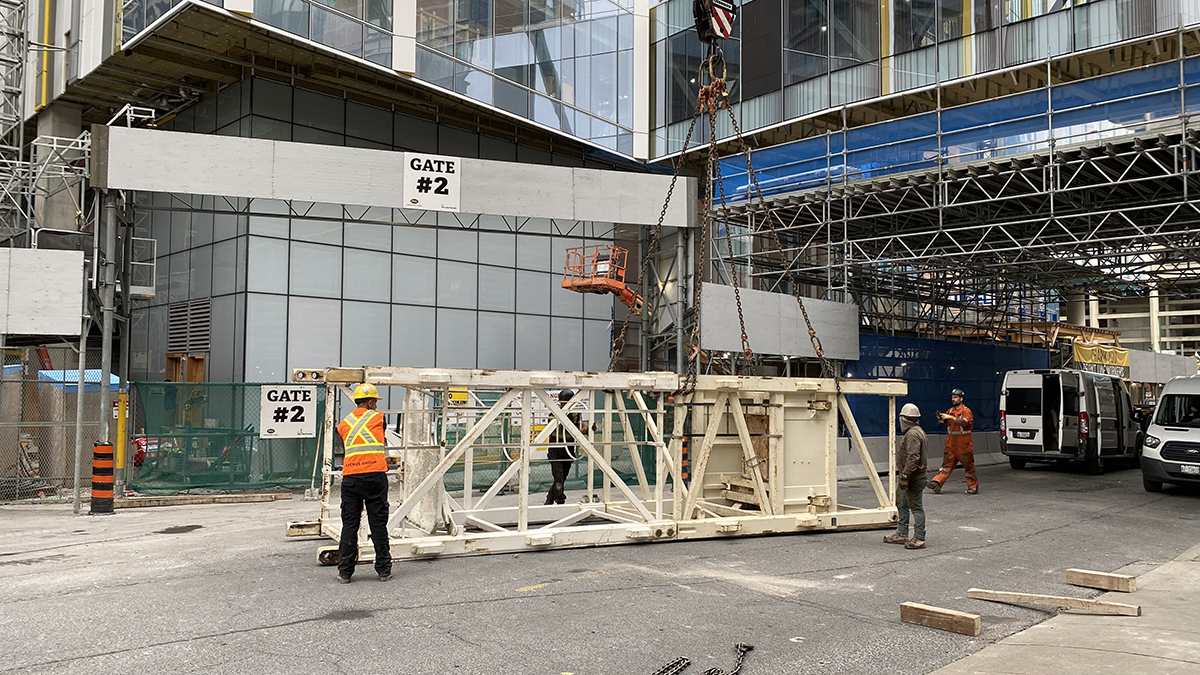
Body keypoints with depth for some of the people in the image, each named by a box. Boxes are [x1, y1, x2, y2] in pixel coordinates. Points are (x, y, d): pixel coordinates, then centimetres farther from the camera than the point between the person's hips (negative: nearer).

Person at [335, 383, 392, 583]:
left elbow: (346, 448, 19)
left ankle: (345, 572, 11)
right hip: (375, 476, -2)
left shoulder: (343, 424, 14)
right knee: (378, 524, 4)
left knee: (349, 525, 8)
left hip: (350, 478, 3)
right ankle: (384, 570, 10)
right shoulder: (379, 418, 7)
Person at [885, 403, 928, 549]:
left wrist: (904, 476, -26)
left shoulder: (913, 434, -20)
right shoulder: (917, 431, 15)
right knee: (901, 504, 17)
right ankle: (901, 534, 25)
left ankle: (919, 539, 1)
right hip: (911, 477, 11)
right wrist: (903, 476, 24)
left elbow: (913, 458, -28)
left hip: (914, 478, -11)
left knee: (916, 507, -5)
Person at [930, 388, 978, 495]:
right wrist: (940, 417, -7)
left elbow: (964, 422, -22)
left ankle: (973, 487, 11)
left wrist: (951, 417, -25)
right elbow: (943, 421, 15)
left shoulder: (966, 411, -5)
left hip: (963, 444, -5)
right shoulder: (950, 410, 14)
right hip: (951, 443, 5)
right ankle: (937, 482, -9)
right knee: (947, 463, 0)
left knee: (968, 465, 3)